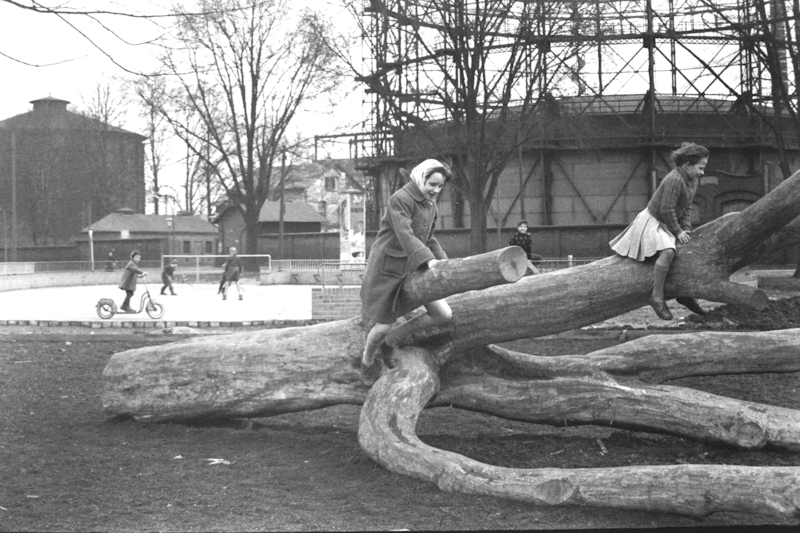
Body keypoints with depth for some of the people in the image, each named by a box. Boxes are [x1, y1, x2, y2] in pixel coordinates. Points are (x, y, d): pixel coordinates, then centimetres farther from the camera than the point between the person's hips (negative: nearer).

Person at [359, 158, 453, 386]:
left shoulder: (430, 204, 9)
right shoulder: (399, 200, -18)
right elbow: (405, 235, -29)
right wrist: (428, 260, -41)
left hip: (412, 267, 7)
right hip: (387, 267, -7)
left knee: (444, 314, -7)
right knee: (383, 326, -1)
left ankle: (397, 333, 14)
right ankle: (367, 363, 30)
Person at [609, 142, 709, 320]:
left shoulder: (693, 180, 4)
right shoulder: (674, 180, -28)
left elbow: (687, 208, 8)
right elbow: (666, 210, -28)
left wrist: (686, 230, -3)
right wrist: (677, 231, -19)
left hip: (666, 224, 10)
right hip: (652, 221, -10)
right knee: (667, 252, -34)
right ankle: (657, 297, -29)